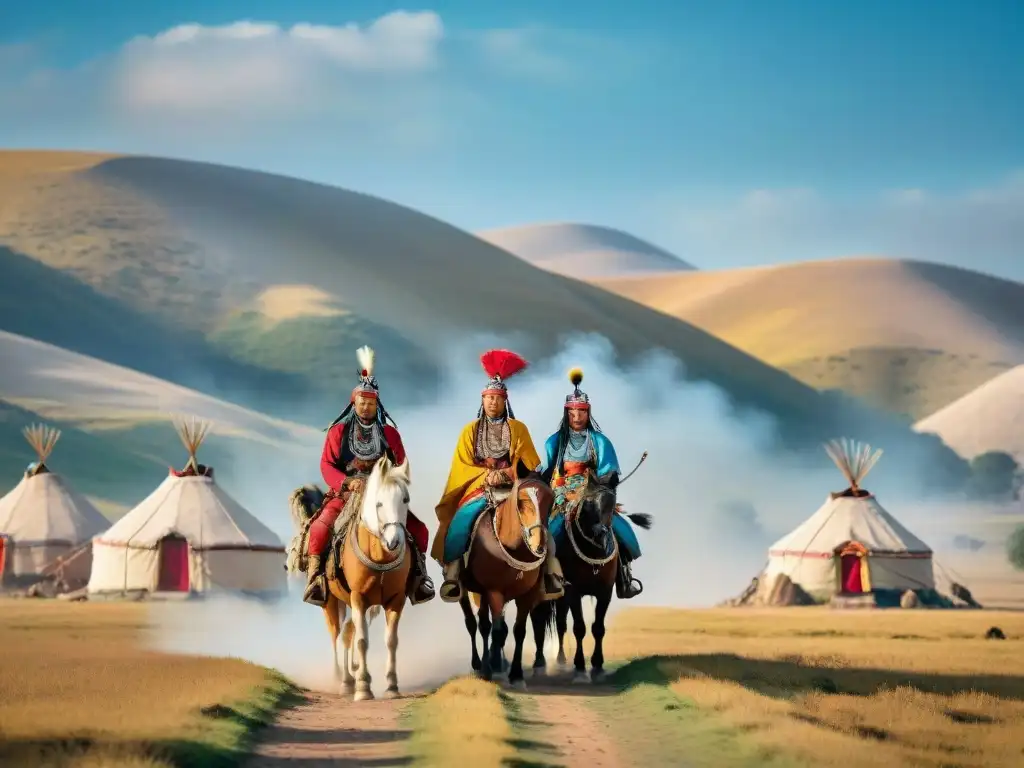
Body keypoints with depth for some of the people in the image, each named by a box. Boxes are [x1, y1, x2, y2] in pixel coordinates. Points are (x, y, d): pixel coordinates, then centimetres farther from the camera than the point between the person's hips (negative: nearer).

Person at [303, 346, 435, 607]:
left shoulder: (389, 433, 10)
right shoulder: (338, 431, 5)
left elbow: (401, 466, 9)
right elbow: (326, 464, -2)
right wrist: (348, 482, -19)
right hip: (346, 494, -2)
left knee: (418, 530, -13)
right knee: (321, 528, -28)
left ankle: (417, 575, 4)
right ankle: (315, 576, -14)